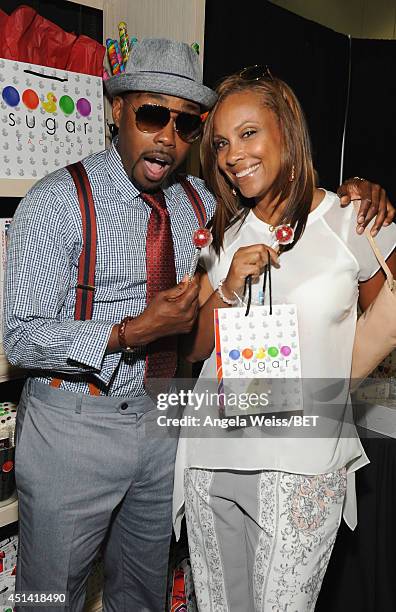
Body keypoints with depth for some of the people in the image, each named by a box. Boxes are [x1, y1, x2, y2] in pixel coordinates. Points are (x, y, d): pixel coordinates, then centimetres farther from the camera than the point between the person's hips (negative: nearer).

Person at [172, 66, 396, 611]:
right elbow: (194, 348, 7)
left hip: (302, 463, -4)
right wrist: (229, 291, -11)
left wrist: (330, 385, -1)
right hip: (211, 452, 4)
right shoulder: (225, 234, 7)